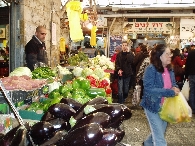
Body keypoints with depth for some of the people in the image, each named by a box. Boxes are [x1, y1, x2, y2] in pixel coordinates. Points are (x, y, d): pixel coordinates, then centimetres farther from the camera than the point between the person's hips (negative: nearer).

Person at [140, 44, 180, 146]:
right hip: (153, 106, -7)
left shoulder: (169, 69, 2)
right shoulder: (151, 69, -20)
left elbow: (173, 84, 16)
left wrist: (175, 88, -9)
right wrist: (170, 92, -30)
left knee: (160, 132, 24)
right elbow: (149, 89, -28)